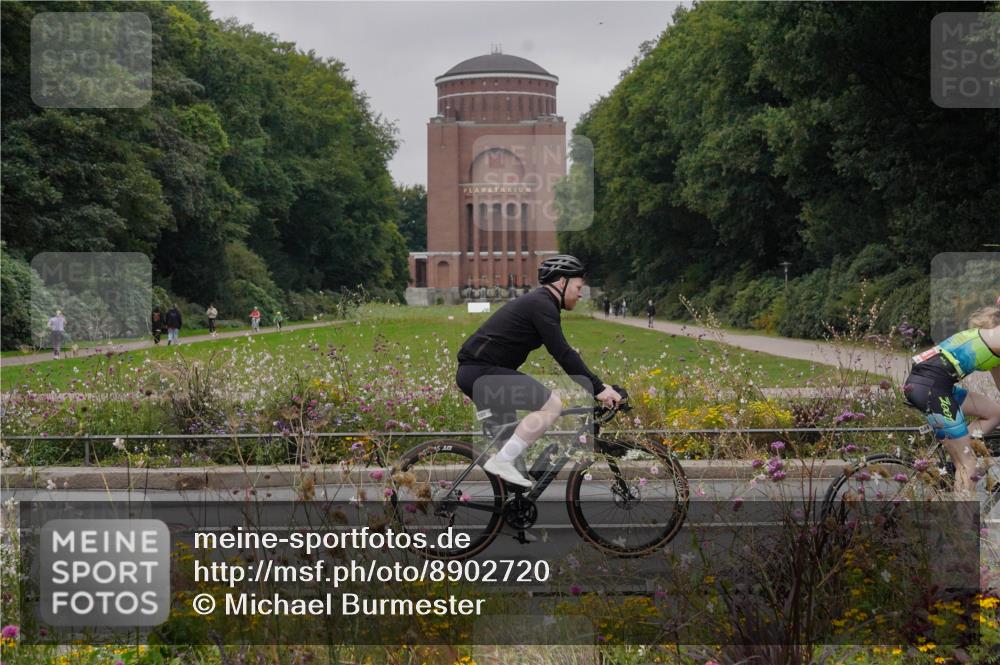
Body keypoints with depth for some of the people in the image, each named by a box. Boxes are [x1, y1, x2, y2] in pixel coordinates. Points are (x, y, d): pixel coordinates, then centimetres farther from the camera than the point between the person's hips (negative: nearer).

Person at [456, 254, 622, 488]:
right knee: (552, 404, -16)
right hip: (483, 372, -11)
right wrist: (598, 389, -16)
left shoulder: (537, 302, 21)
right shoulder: (542, 305, -11)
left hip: (471, 372, 11)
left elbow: (562, 353, 27)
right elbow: (563, 354, -18)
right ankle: (502, 462, -16)